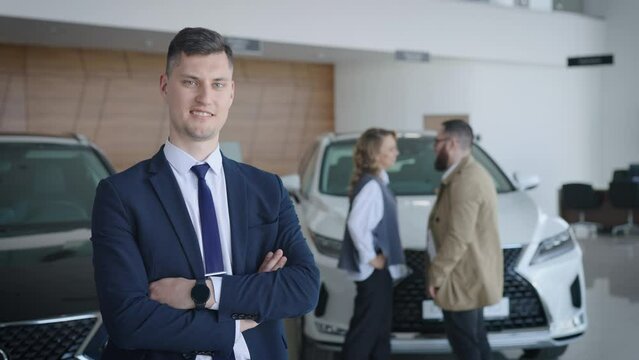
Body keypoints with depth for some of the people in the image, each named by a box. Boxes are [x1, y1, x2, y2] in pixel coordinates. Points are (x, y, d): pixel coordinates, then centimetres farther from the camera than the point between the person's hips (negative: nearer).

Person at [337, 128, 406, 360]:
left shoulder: (377, 181, 10)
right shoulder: (371, 185, -20)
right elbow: (356, 224, -29)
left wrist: (378, 257, 11)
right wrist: (370, 257, -20)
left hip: (379, 267, 10)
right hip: (373, 269, -10)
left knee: (380, 324, 16)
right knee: (366, 326, -2)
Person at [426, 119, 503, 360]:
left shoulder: (465, 181, -23)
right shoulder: (471, 173, 12)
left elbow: (458, 238, -27)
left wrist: (436, 275, -20)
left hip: (464, 277, -11)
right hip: (473, 273, 11)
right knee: (474, 337, 18)